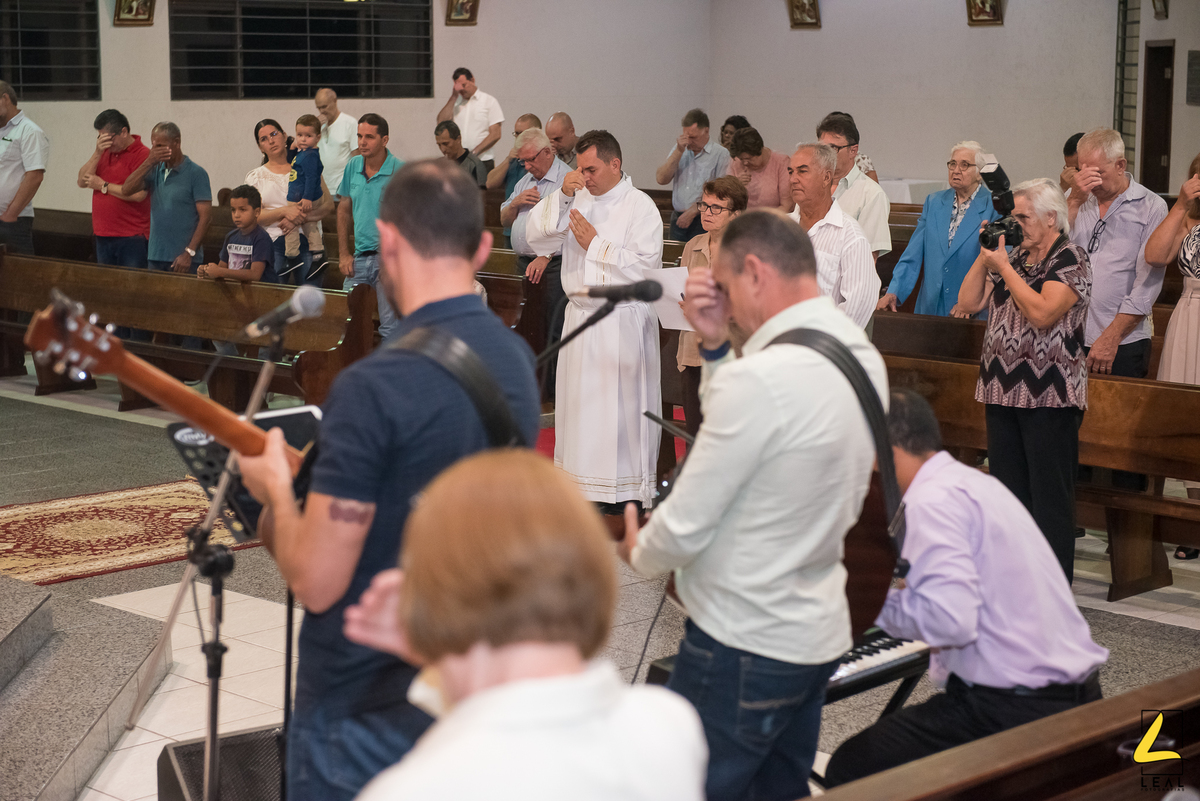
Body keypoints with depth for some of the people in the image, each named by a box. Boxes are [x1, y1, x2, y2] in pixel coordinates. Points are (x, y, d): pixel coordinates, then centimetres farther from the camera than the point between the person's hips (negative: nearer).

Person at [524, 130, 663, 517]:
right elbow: (536, 236, 3)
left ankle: (626, 499, 1)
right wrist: (561, 195, -8)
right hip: (580, 315, 6)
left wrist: (595, 244, -12)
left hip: (623, 322, -6)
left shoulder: (640, 206, -6)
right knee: (579, 401, 10)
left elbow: (643, 267, -16)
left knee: (620, 408, -5)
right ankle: (585, 488, 20)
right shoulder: (578, 200, 11)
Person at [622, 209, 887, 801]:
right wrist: (715, 347, 5)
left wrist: (638, 553, 3)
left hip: (745, 646, -9)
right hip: (819, 631, 9)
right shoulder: (863, 357, 4)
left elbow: (685, 527, -18)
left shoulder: (759, 379, -25)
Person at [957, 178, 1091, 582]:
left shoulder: (1071, 259, -8)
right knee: (1007, 486, 12)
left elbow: (1041, 312, -22)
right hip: (1003, 388, 8)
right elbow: (968, 302, 11)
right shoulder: (1015, 255, 15)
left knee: (1050, 492, -3)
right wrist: (984, 257, 1)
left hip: (1049, 397, -7)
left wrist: (1004, 267, -14)